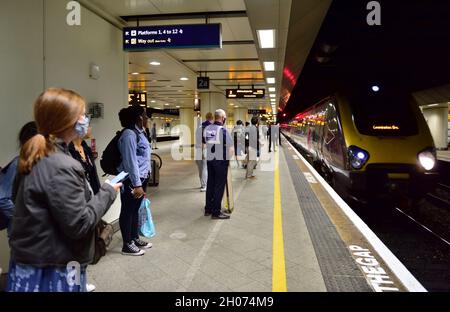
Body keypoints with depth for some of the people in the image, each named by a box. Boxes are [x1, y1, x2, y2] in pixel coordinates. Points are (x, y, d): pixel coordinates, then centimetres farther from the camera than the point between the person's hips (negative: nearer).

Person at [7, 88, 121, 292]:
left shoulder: (35, 157, 2)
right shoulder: (62, 167, -26)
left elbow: (16, 196, 18)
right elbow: (79, 224, -25)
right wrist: (107, 192, -13)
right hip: (53, 271, -9)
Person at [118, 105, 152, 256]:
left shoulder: (140, 132, 10)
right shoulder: (129, 134, -19)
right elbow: (130, 161, -22)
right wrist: (137, 184, -22)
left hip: (141, 178, 9)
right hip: (131, 180, -9)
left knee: (135, 210, 18)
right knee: (128, 211, 4)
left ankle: (135, 239, 32)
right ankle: (127, 245, 17)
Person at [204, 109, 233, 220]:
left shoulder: (207, 129, 4)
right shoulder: (222, 130, -15)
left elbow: (206, 143, 10)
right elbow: (230, 146, -15)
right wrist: (229, 158, 0)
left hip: (210, 159, 7)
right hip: (221, 161, -6)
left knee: (210, 184, 14)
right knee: (219, 186, 0)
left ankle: (208, 209, 23)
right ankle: (216, 212, 5)